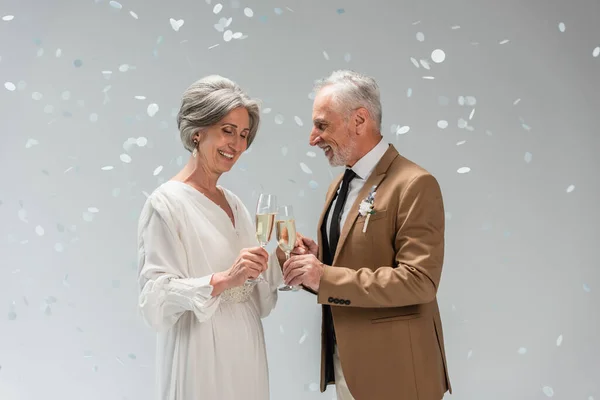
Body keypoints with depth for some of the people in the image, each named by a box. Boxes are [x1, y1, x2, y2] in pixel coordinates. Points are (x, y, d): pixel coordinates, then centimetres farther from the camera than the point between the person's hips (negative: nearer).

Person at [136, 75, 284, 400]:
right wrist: (224, 279, -28)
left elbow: (252, 297, 12)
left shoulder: (234, 203, 10)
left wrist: (279, 262, -4)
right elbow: (156, 299, -19)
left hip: (245, 353, 7)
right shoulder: (167, 203, -12)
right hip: (201, 358, -7)